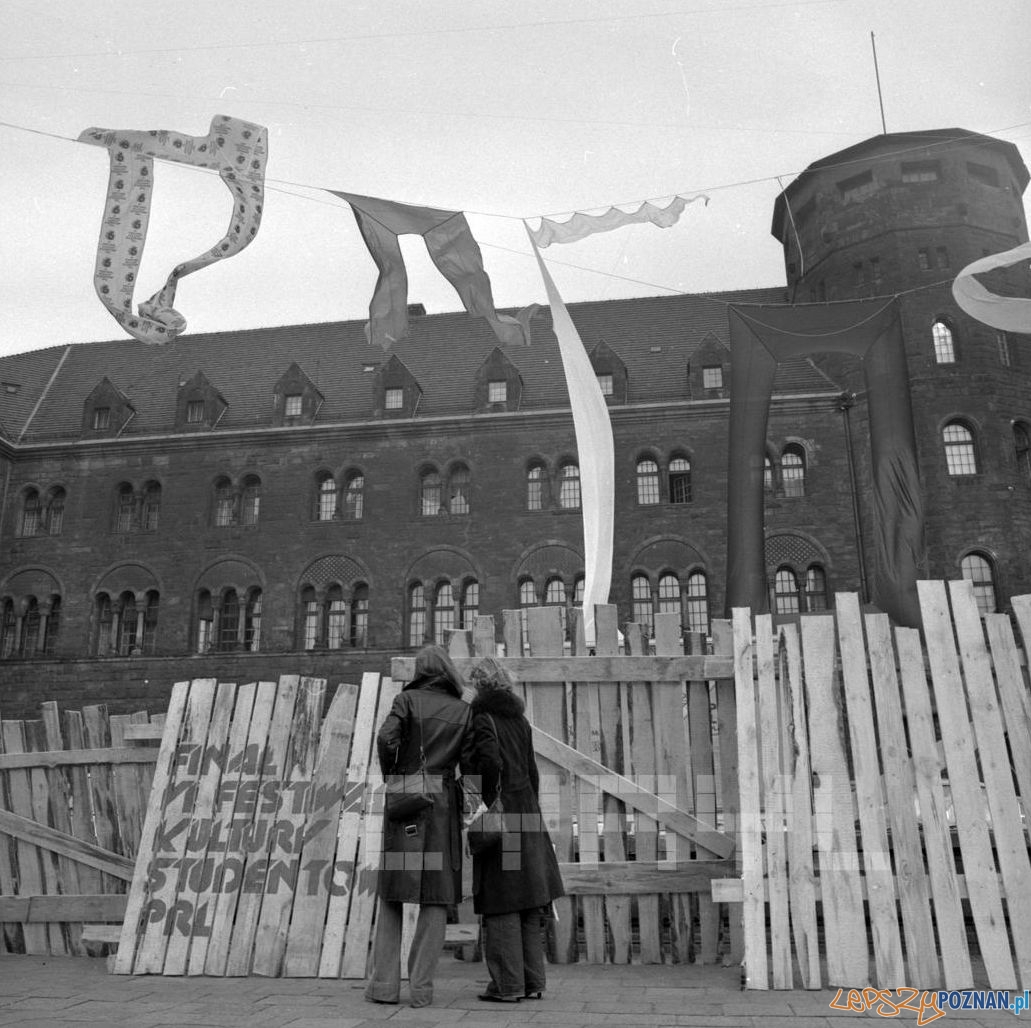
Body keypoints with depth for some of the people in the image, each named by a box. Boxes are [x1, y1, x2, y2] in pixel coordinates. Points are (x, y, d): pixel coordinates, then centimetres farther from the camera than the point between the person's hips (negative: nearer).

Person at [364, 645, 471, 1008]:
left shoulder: (407, 699, 2)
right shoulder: (464, 710, 7)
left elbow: (386, 738, -15)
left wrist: (389, 774, 1)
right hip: (443, 803, 1)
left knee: (392, 891, 9)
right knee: (436, 896, 5)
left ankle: (384, 982, 6)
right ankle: (421, 986, 1)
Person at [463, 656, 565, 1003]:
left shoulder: (483, 720, -7)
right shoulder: (520, 720, 13)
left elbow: (490, 763, -22)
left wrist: (484, 806, -12)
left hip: (498, 818, -7)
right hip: (527, 816, 7)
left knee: (501, 905, -1)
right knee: (528, 903, 11)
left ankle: (507, 984, 4)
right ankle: (532, 981, 16)